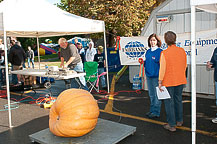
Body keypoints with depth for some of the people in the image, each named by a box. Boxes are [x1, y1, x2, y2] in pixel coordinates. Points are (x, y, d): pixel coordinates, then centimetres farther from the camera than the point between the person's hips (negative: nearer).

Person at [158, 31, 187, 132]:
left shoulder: (164, 53, -17)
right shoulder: (182, 51, 0)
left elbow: (162, 69, -17)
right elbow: (185, 66, 9)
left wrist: (160, 82, -10)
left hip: (168, 81, -6)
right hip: (180, 80, 6)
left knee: (169, 102, 4)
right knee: (178, 100, 19)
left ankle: (172, 125, 10)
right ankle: (179, 121, 33)